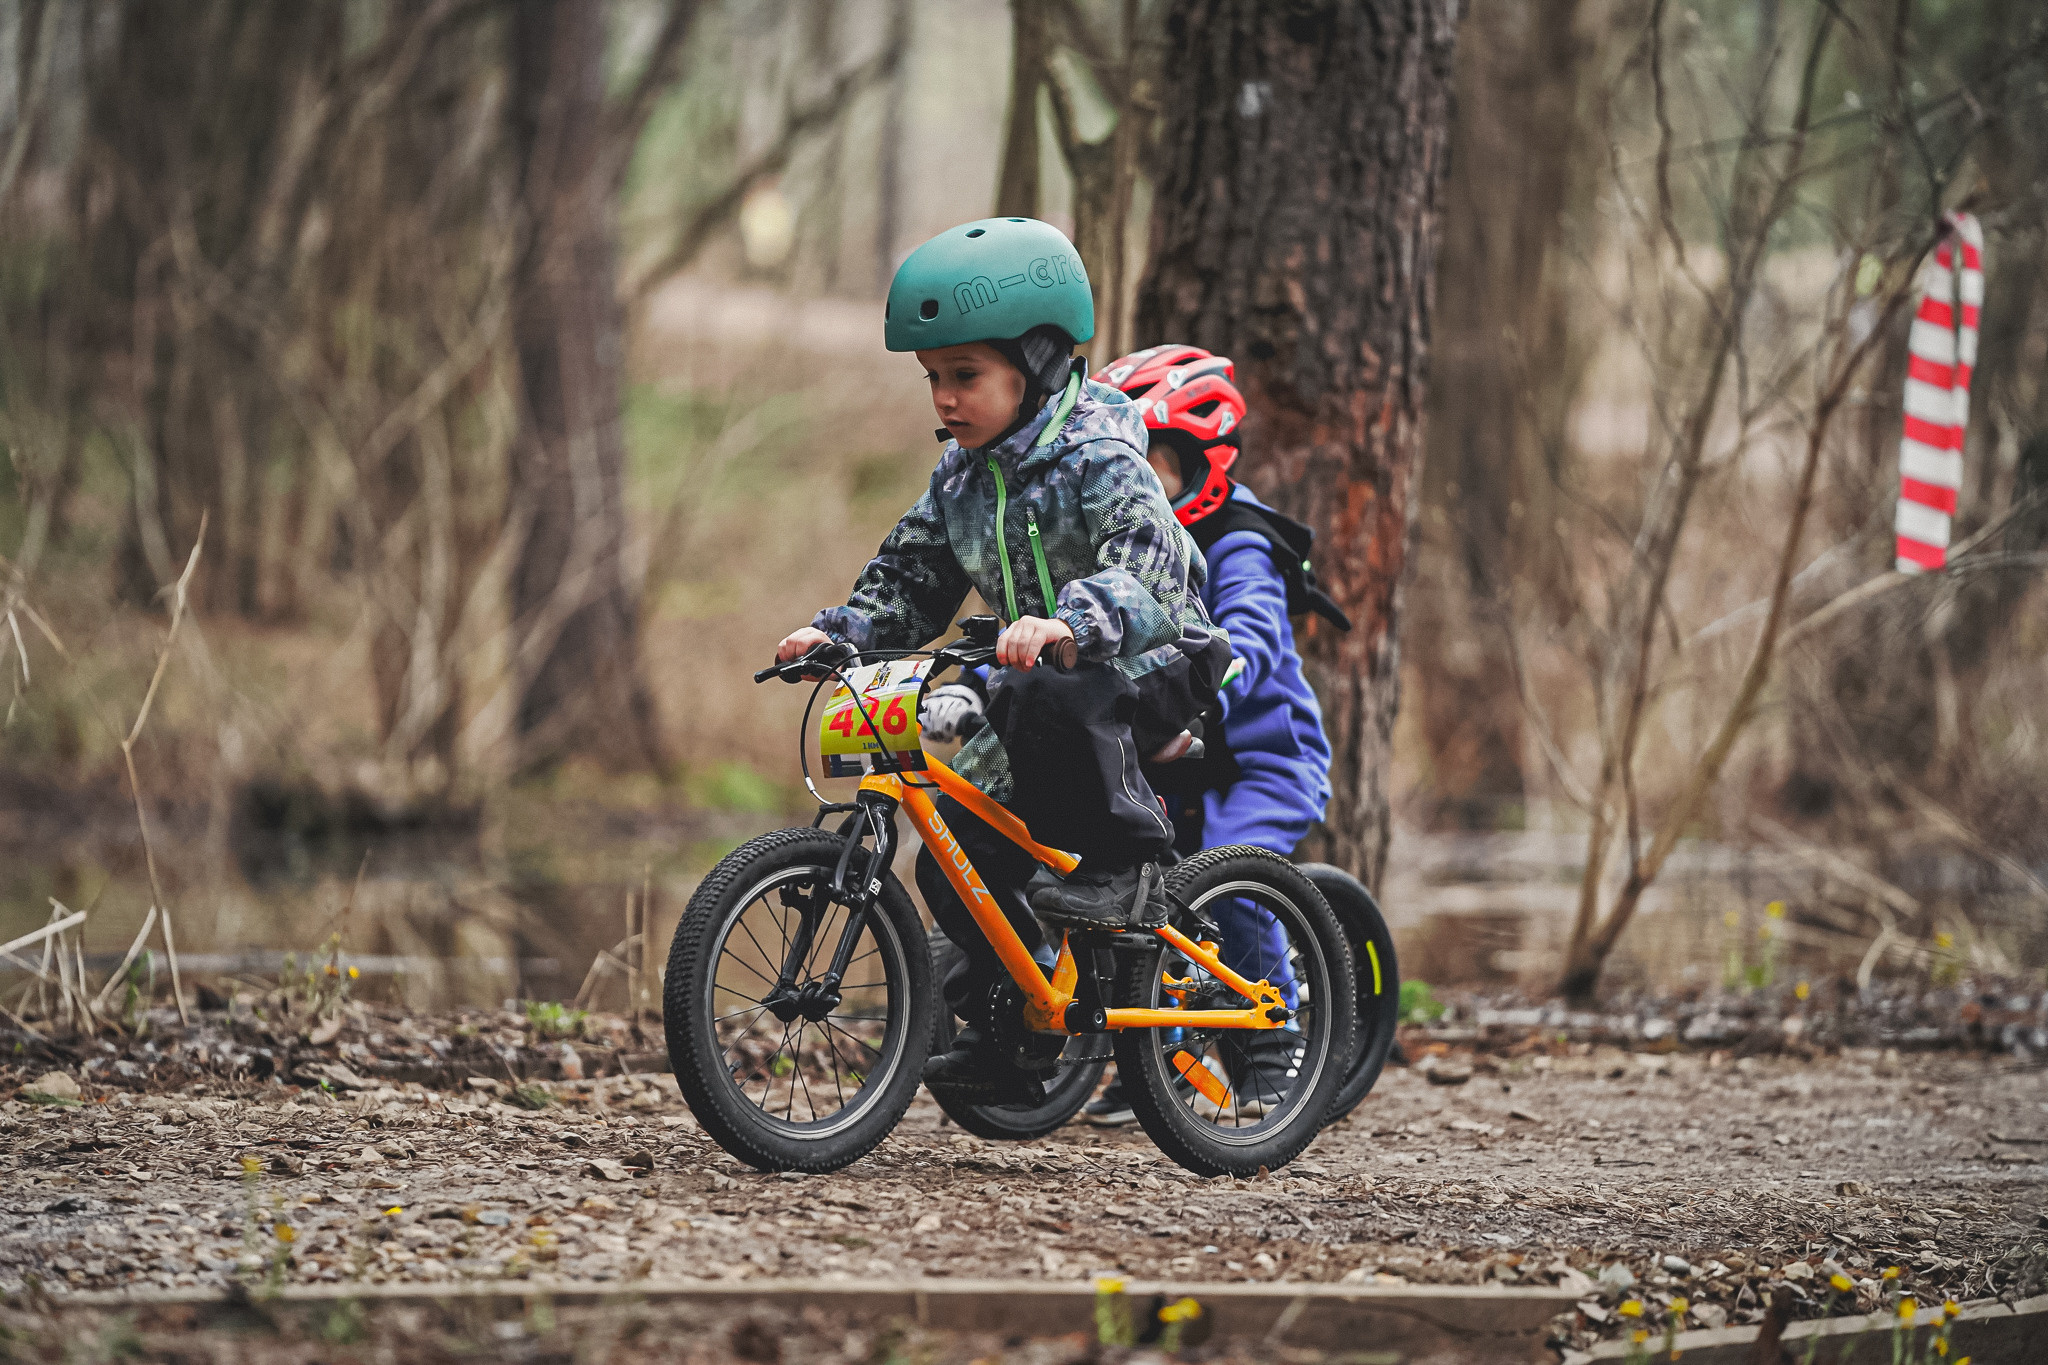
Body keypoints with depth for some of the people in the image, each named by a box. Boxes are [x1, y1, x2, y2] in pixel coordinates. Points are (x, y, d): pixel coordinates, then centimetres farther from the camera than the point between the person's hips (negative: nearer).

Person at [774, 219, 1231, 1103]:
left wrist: (1067, 620, -56)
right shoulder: (960, 480, 5)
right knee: (958, 853, -3)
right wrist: (838, 631, -10)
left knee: (1049, 703, -40)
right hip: (1041, 682, 8)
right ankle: (1008, 1030, 10)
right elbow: (910, 584, 10)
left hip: (1150, 669, -8)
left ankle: (1127, 868, -22)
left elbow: (1147, 573, -37)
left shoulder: (1100, 462, -21)